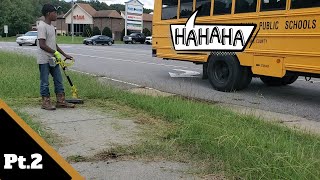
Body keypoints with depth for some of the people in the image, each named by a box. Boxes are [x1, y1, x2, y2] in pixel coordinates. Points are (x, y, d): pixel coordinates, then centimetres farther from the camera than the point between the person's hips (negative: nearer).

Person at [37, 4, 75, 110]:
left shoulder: (52, 27, 15)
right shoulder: (42, 26, -14)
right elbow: (42, 45, -20)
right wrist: (55, 52, -20)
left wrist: (65, 55, 17)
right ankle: (46, 102, 11)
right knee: (45, 82, 1)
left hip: (53, 59, 9)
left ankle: (61, 101, 15)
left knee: (58, 80, 9)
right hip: (44, 60, -9)